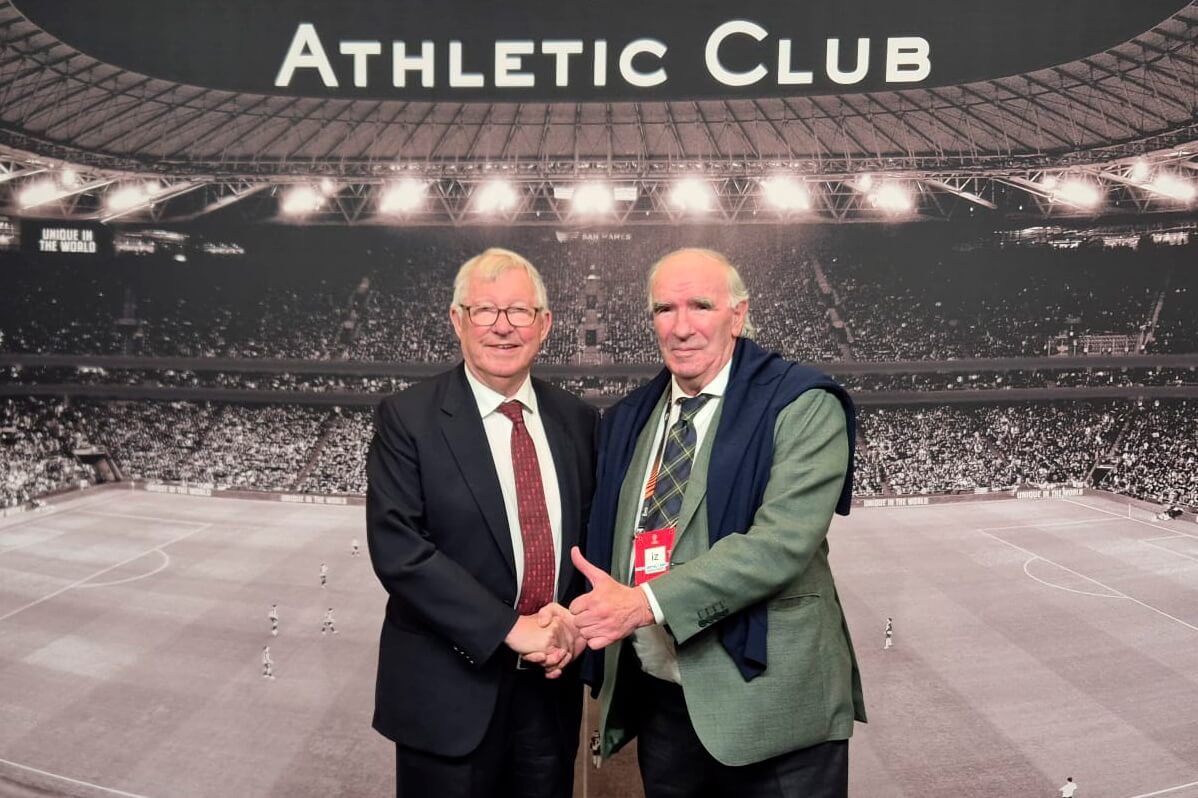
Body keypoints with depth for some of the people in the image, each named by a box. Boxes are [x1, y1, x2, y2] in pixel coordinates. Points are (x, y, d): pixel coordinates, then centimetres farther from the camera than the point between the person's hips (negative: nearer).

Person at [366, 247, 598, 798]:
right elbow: (397, 548, -17)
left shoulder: (576, 419, 3)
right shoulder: (407, 419, -9)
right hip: (449, 693, -3)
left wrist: (573, 624, -10)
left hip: (552, 686, 4)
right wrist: (511, 628, -20)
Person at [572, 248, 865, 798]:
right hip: (657, 701, 5)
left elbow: (782, 541, -21)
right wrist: (591, 616, -7)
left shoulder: (802, 405, -11)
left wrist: (647, 602, -24)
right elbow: (605, 541, 12)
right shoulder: (626, 420, 9)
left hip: (771, 706, -5)